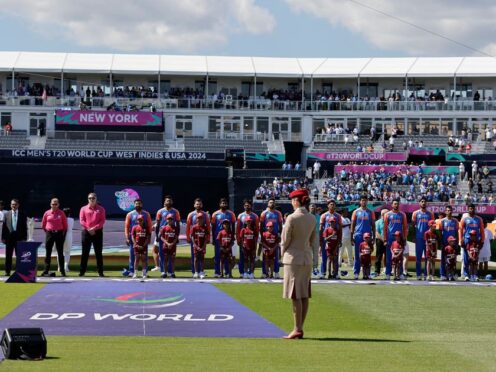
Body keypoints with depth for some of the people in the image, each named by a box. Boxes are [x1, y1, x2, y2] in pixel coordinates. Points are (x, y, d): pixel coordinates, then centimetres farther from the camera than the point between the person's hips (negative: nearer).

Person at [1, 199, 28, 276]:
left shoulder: (22, 215, 4)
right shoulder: (6, 214, 8)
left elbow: (25, 227, 2)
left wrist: (24, 238, -4)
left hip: (19, 238, -1)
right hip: (9, 237, 1)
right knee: (8, 256, 4)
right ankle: (7, 271, 8)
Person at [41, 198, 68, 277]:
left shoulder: (61, 213, -1)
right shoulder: (47, 213, 3)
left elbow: (65, 225, 4)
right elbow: (43, 225, 13)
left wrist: (63, 234, 0)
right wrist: (48, 231, 9)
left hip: (59, 233, -2)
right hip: (49, 234, 2)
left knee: (60, 253, 1)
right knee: (48, 253, 3)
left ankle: (62, 271, 3)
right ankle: (46, 271, 6)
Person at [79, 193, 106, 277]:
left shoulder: (101, 209, 6)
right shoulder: (83, 209, 8)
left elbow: (102, 221, -2)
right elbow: (81, 220, 0)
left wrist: (94, 228, -14)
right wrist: (88, 229, -11)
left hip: (97, 232, 0)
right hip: (86, 232, 0)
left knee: (98, 253, 0)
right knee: (85, 253, 2)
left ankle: (100, 271, 3)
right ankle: (82, 271, 5)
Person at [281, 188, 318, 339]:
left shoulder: (292, 218, -14)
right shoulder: (312, 219, 6)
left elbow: (285, 240, -9)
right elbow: (313, 240, 12)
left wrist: (283, 252, 8)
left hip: (293, 258, -7)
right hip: (307, 258, 7)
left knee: (296, 296, -5)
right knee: (305, 295, 8)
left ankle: (297, 329, -5)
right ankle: (300, 328, 13)